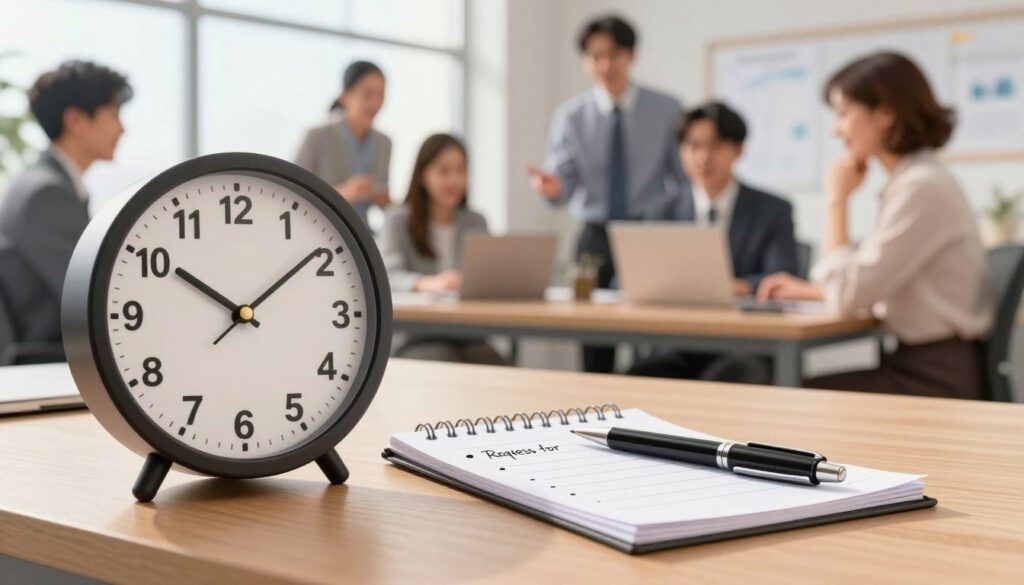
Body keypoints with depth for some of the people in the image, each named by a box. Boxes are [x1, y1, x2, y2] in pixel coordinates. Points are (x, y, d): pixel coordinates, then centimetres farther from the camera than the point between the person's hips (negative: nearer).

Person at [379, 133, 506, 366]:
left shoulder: (476, 223, 16)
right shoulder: (398, 220, 2)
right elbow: (387, 276, -14)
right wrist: (428, 284, -36)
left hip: (467, 336, 3)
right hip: (413, 337, -3)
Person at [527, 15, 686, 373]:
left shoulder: (667, 110, 2)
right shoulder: (570, 116, 4)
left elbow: (686, 179, 4)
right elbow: (562, 180, -6)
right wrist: (551, 187, -29)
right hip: (596, 240, 1)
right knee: (595, 356, 3)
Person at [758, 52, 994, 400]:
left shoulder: (922, 187, -18)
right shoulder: (910, 181, 12)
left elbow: (846, 297, -19)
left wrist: (837, 200, -11)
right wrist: (807, 290, 16)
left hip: (937, 378, -9)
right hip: (920, 363, 9)